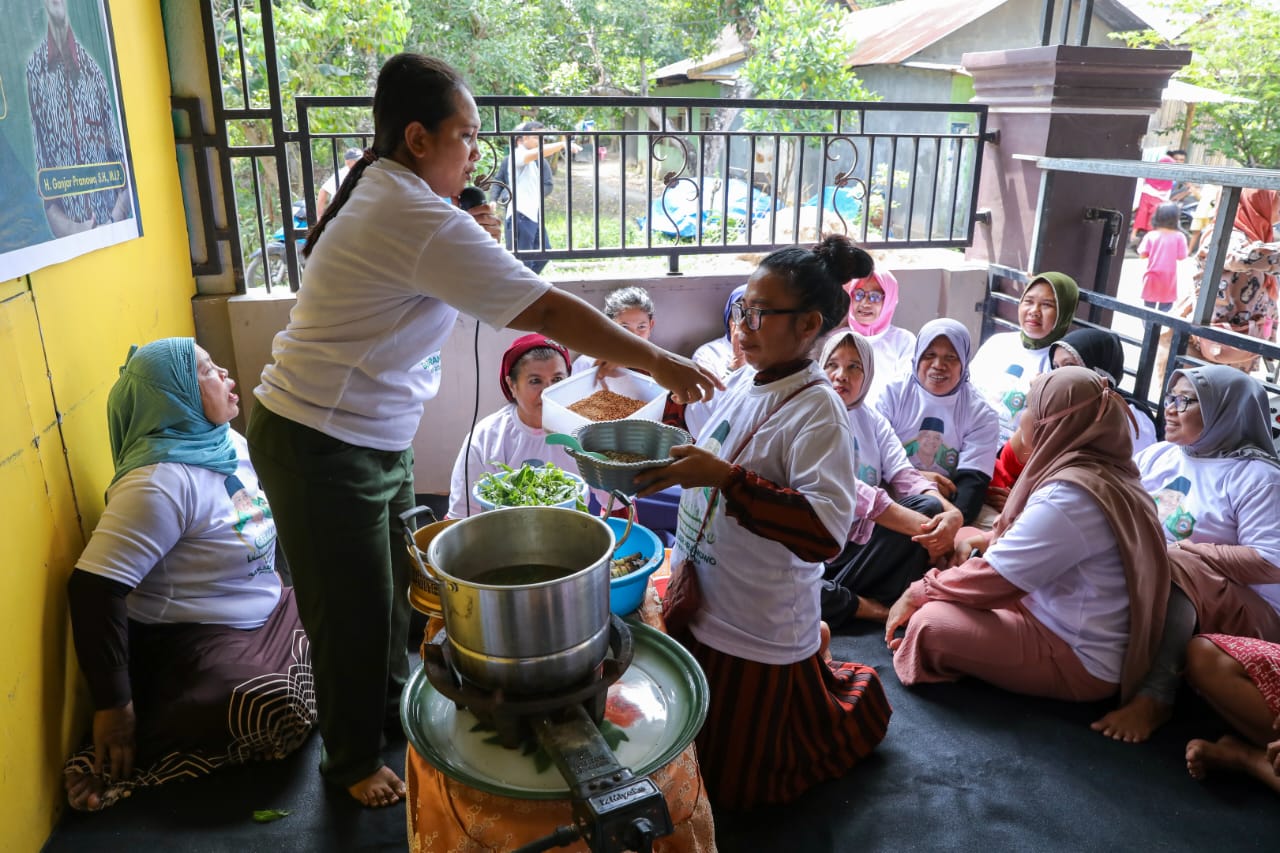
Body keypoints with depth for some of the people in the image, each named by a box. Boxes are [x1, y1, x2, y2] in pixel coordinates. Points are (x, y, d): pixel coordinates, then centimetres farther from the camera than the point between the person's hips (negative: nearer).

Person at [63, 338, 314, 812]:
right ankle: (122, 756, -11)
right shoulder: (160, 481, -25)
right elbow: (93, 590, -27)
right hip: (190, 638, -8)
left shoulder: (231, 443, 1)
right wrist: (114, 705, -24)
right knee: (282, 713, -27)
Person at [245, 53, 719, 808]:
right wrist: (661, 364, -20)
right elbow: (550, 312, -27)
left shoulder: (384, 195, 7)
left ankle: (391, 705, 43)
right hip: (323, 444, -9)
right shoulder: (418, 221, -25)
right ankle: (353, 761, 29)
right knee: (355, 610, 7)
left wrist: (478, 243, -4)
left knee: (394, 585, 20)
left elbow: (428, 288, 16)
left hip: (377, 437, 9)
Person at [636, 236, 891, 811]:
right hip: (699, 606, 8)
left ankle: (852, 700, 30)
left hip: (757, 632, -8)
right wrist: (665, 465, -3)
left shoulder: (817, 410, -22)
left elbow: (827, 530, -35)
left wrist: (721, 477, -39)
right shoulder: (739, 383, 1)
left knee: (734, 784, 12)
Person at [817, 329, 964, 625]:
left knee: (931, 507, -16)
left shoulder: (872, 419, 14)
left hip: (861, 550, 6)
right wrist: (922, 527, -25)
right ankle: (873, 608, -11)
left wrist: (952, 512, -22)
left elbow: (905, 475, -1)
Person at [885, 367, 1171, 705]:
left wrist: (919, 591, -8)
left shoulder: (1069, 497, -27)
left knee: (930, 622, -18)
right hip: (1076, 630, 10)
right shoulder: (1111, 473, 2)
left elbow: (991, 578, -21)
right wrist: (990, 541, 8)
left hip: (1079, 661, -9)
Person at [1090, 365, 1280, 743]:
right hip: (1141, 588, 6)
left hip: (1242, 612, -5)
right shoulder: (1159, 454, 10)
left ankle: (1155, 696, -37)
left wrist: (1184, 550, -19)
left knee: (1172, 568, -37)